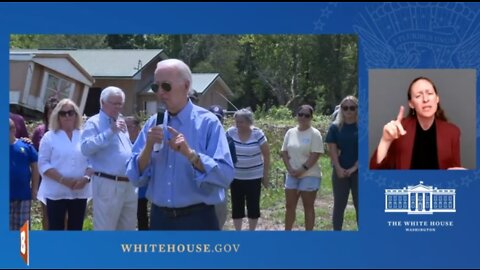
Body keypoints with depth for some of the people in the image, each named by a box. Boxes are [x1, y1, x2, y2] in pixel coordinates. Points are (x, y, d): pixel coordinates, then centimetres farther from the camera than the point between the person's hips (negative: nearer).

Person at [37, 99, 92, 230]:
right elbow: (43, 164, -6)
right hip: (56, 192, -3)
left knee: (76, 230, 7)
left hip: (80, 191, 3)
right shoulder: (49, 137, 1)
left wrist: (86, 178, -14)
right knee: (56, 231, -2)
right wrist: (63, 180, -17)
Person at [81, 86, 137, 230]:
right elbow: (86, 148, -21)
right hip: (108, 185, -8)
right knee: (104, 232, -4)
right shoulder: (94, 122, -5)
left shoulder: (121, 122, 19)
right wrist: (110, 131, -21)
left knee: (128, 229, 13)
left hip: (129, 185, 8)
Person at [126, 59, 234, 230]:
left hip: (197, 220, -4)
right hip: (160, 219, 5)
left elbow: (225, 176, -17)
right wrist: (148, 147, -12)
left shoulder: (208, 122, -8)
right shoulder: (153, 124, 6)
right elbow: (135, 177, 2)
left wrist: (190, 154, -26)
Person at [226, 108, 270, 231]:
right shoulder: (230, 133, -7)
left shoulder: (258, 134, -11)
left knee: (253, 206, 5)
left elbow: (266, 155, -3)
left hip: (253, 177, -2)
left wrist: (265, 175, -2)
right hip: (236, 176, 2)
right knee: (237, 206, 6)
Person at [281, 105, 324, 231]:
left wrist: (302, 170, -17)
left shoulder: (315, 134, -8)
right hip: (292, 175, 5)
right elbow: (284, 152, 7)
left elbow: (315, 155, -15)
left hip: (310, 175, -5)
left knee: (308, 207, 1)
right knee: (289, 206, 9)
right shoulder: (290, 132, 8)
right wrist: (290, 169, -7)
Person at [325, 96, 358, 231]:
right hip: (340, 171, 1)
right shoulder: (335, 127, 3)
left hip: (358, 171, -1)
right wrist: (339, 169, -11)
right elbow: (332, 150, -1)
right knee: (339, 205, 6)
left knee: (360, 205, 2)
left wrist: (354, 168, -12)